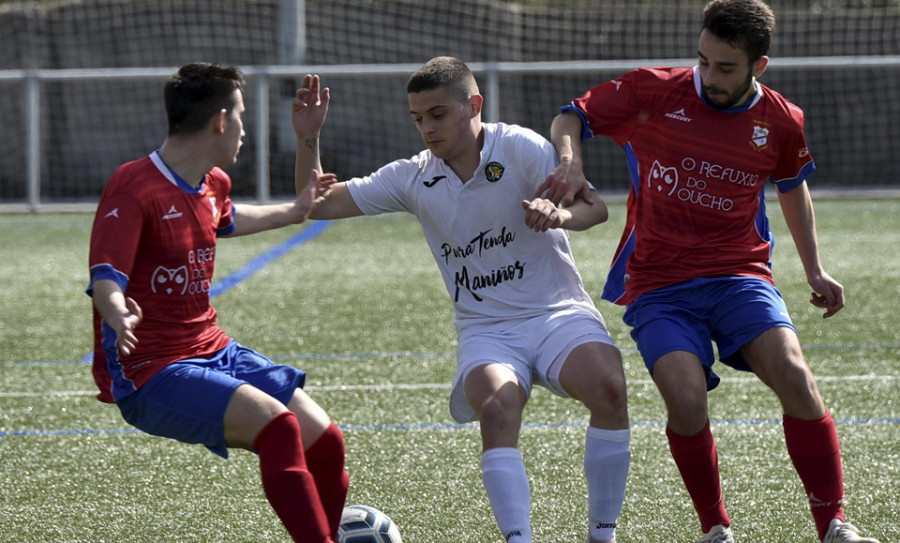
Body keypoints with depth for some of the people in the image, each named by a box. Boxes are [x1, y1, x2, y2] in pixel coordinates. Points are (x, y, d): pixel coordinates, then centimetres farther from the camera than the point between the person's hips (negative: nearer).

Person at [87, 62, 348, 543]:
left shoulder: (213, 184, 11)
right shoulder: (134, 188, -16)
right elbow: (105, 281, -26)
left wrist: (293, 213, 47)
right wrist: (118, 316, -48)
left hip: (214, 353, 8)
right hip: (150, 373, -8)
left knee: (324, 443, -4)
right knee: (277, 425, -28)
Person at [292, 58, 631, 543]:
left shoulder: (520, 149, -4)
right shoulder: (413, 179, 7)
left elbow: (593, 207, -13)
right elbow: (319, 204, 12)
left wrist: (559, 213, -36)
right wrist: (309, 139, -3)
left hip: (557, 312, -2)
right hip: (486, 330, 2)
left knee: (608, 388, -31)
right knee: (497, 407, -32)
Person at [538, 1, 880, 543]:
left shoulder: (781, 122, 2)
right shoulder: (653, 92, -6)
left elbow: (793, 187, 22)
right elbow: (570, 118, 5)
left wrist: (814, 270, 23)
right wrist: (570, 159, -17)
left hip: (740, 275, 1)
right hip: (658, 285, -1)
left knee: (795, 377, -24)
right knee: (686, 400, -25)